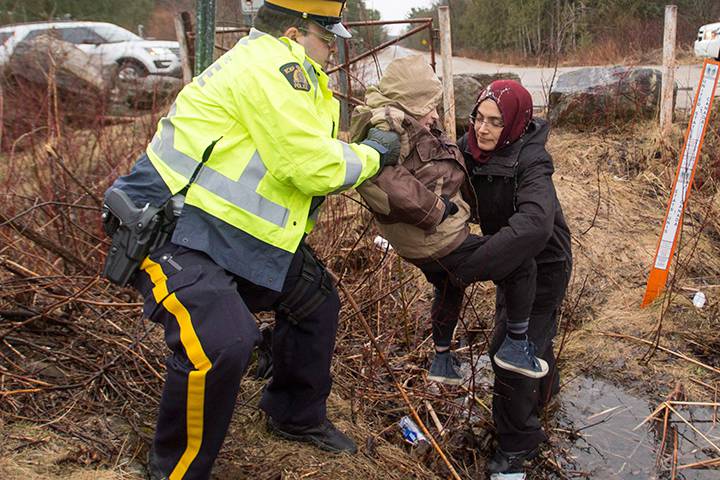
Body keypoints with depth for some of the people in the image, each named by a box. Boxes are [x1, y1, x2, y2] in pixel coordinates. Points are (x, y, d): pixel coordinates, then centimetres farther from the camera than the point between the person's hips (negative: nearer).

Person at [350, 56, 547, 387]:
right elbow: (388, 180, -41)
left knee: (449, 289, 36)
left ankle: (442, 360, 51)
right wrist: (437, 210, -31)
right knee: (522, 265, 3)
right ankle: (516, 348, 15)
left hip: (416, 247, 11)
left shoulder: (407, 126, 8)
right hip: (443, 245, -11)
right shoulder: (389, 125, -24)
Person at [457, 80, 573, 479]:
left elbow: (535, 225, -49)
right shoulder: (469, 148, -14)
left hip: (543, 265, -7)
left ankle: (517, 445, 11)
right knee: (530, 331, 29)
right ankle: (544, 386, 60)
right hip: (511, 260, 7)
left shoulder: (530, 162, -34)